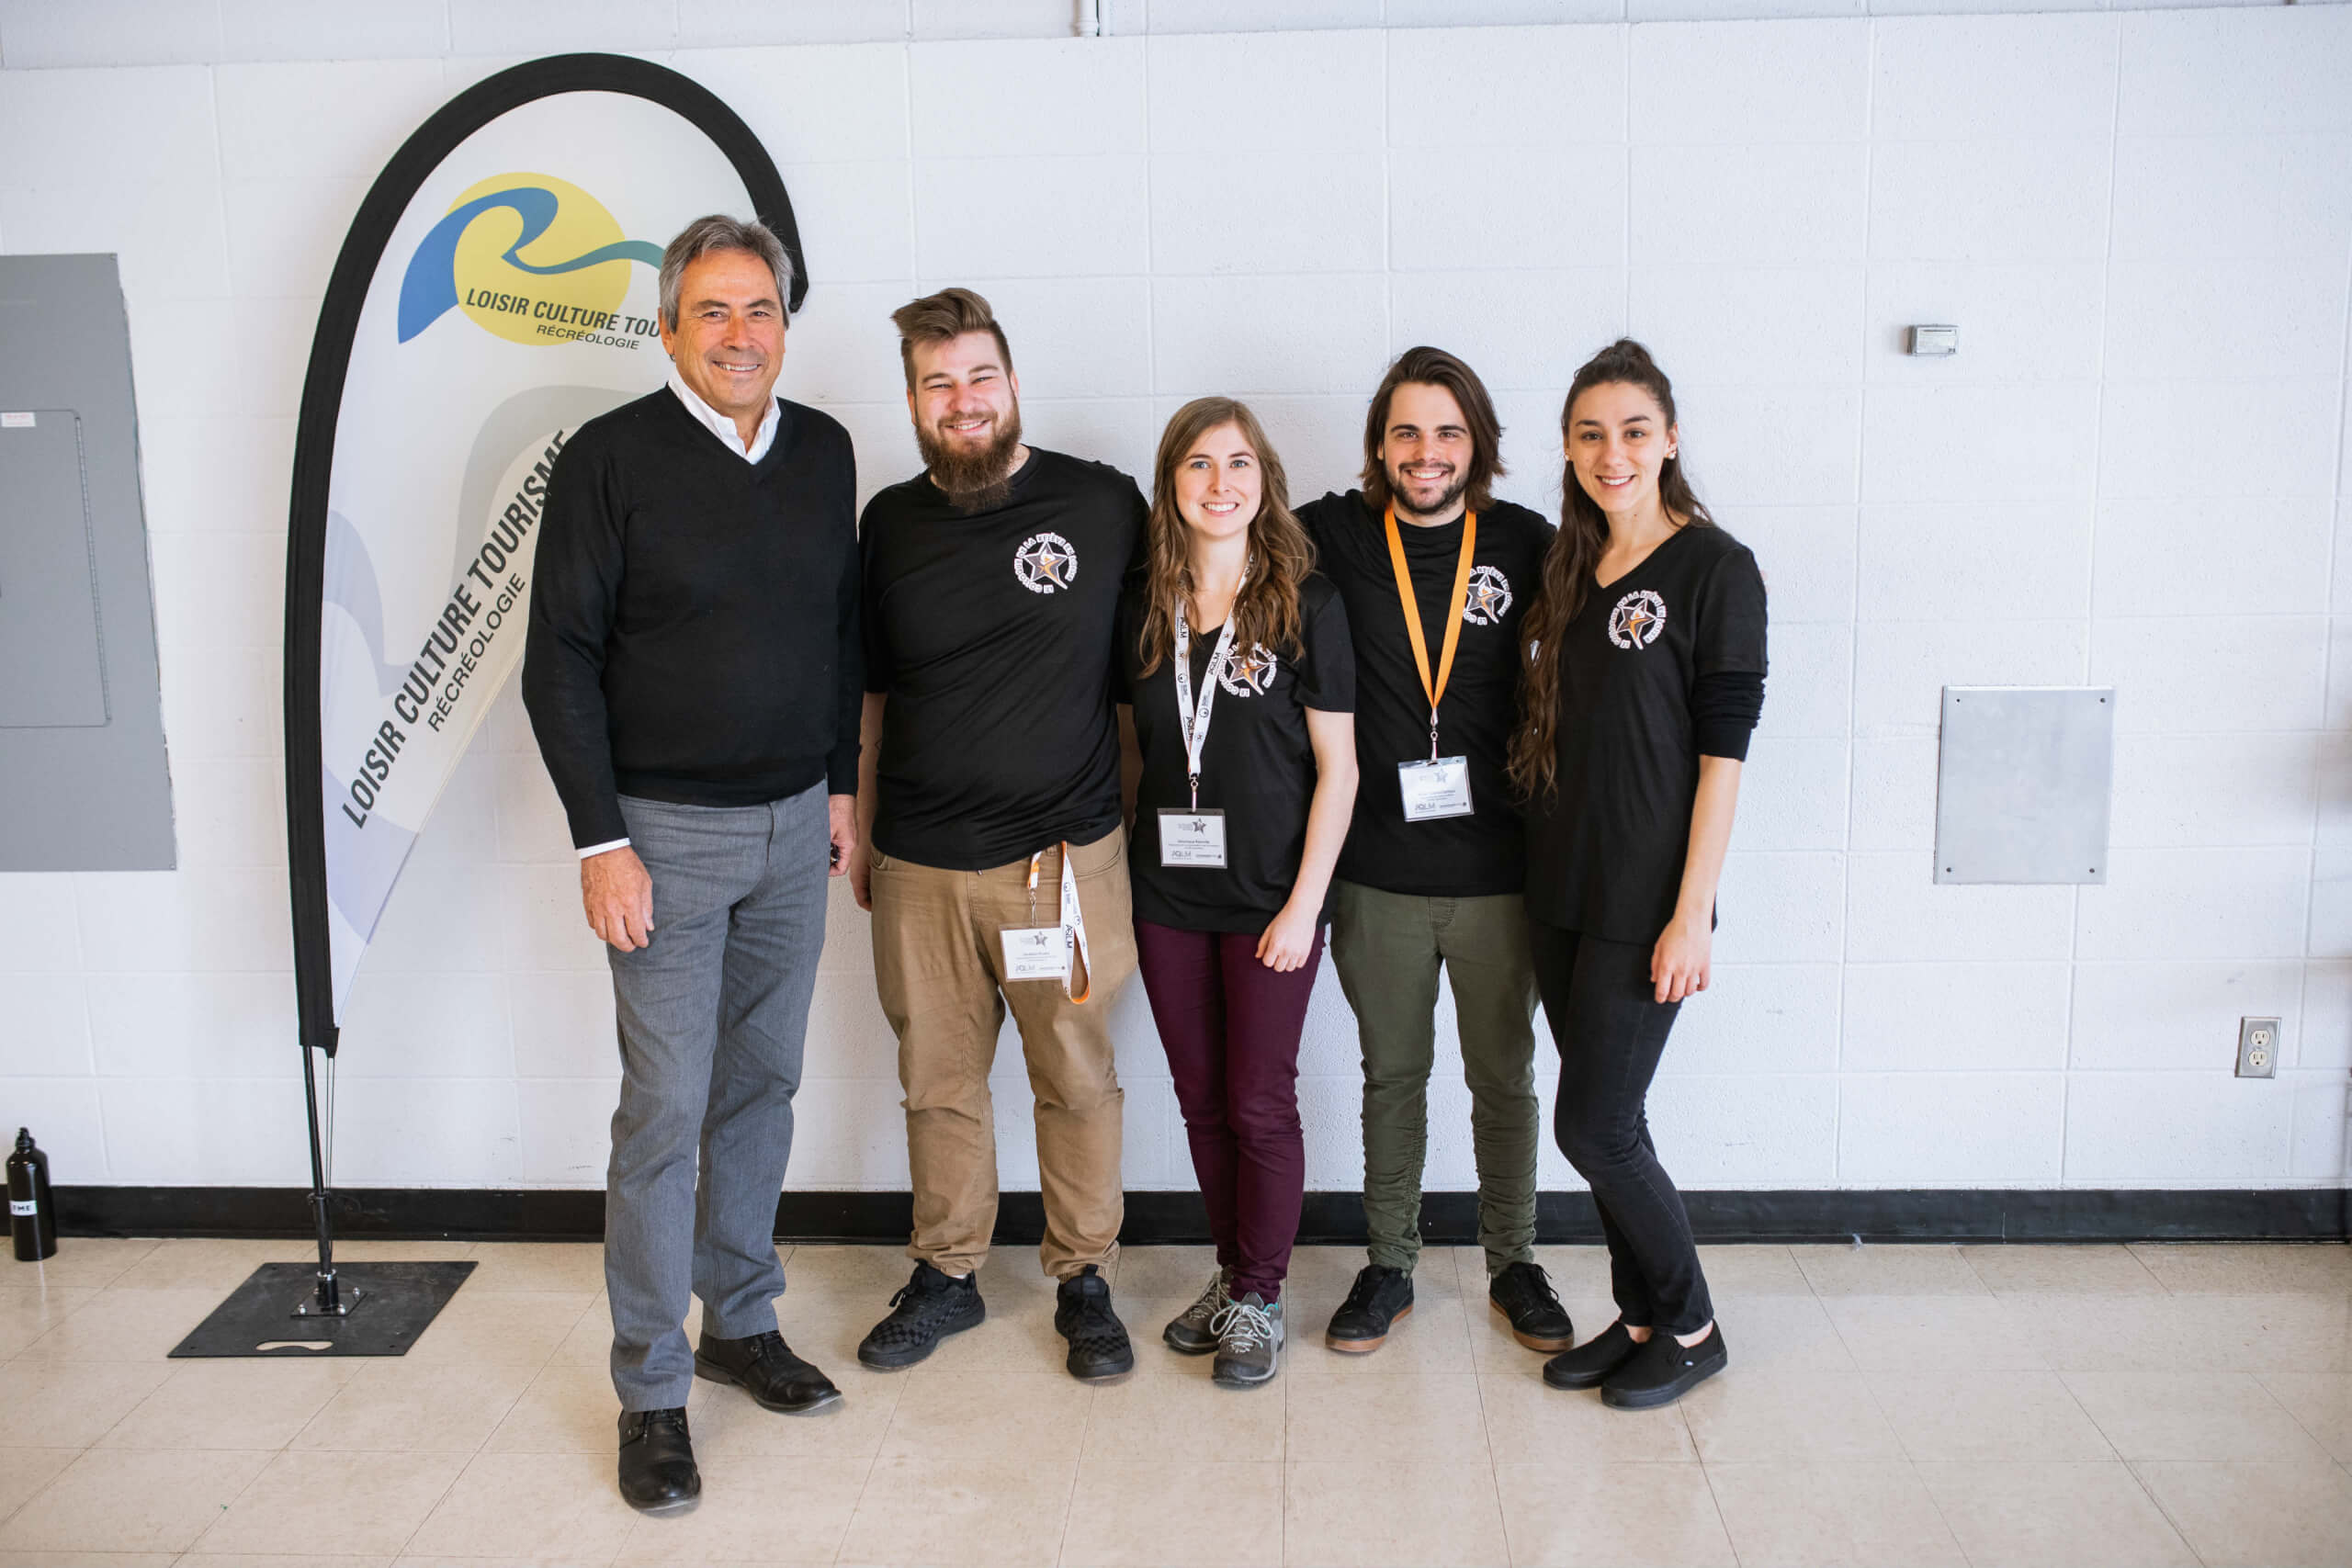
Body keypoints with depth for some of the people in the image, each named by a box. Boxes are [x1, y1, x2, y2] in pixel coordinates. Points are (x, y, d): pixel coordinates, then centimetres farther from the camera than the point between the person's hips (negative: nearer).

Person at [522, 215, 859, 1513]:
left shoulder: (824, 452, 7)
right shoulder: (611, 458, -9)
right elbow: (561, 661, -9)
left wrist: (840, 781, 12)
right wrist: (600, 839, -13)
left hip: (792, 823, 5)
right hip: (666, 830, -5)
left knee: (762, 1084, 13)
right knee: (666, 1107, -2)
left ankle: (741, 1321, 30)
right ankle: (650, 1391, 11)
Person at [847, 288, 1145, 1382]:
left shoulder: (1103, 505, -3)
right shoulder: (890, 523, 5)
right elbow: (869, 692, 13)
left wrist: (1135, 796, 4)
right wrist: (854, 833, 13)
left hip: (1063, 854, -2)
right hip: (919, 863, 3)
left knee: (1077, 1080, 7)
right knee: (938, 1080, 12)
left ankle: (1084, 1278, 25)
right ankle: (947, 1275, 30)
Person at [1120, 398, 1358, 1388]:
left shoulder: (1306, 605, -7)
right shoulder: (1142, 608, 4)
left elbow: (1338, 767, -7)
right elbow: (1128, 749, 11)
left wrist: (1303, 903, -12)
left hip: (1270, 896, -4)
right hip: (1167, 894, 4)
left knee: (1260, 1102, 3)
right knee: (1200, 1099, 13)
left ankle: (1260, 1298, 20)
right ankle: (1231, 1274, 30)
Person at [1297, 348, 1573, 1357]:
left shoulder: (1523, 544, 0)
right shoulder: (1335, 536, -2)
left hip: (1498, 868, 0)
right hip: (1377, 874, 0)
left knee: (1504, 1077, 13)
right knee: (1391, 1073, 14)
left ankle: (1513, 1265, 32)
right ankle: (1389, 1267, 31)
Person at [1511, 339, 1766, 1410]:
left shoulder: (1714, 569, -10)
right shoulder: (1572, 568, 10)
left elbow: (1722, 752, -13)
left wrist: (1692, 913, -16)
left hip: (1645, 900, -6)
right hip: (1560, 888, 6)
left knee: (1592, 1127, -2)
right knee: (1605, 1122, 13)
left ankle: (1691, 1328, 19)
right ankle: (1641, 1316, 29)